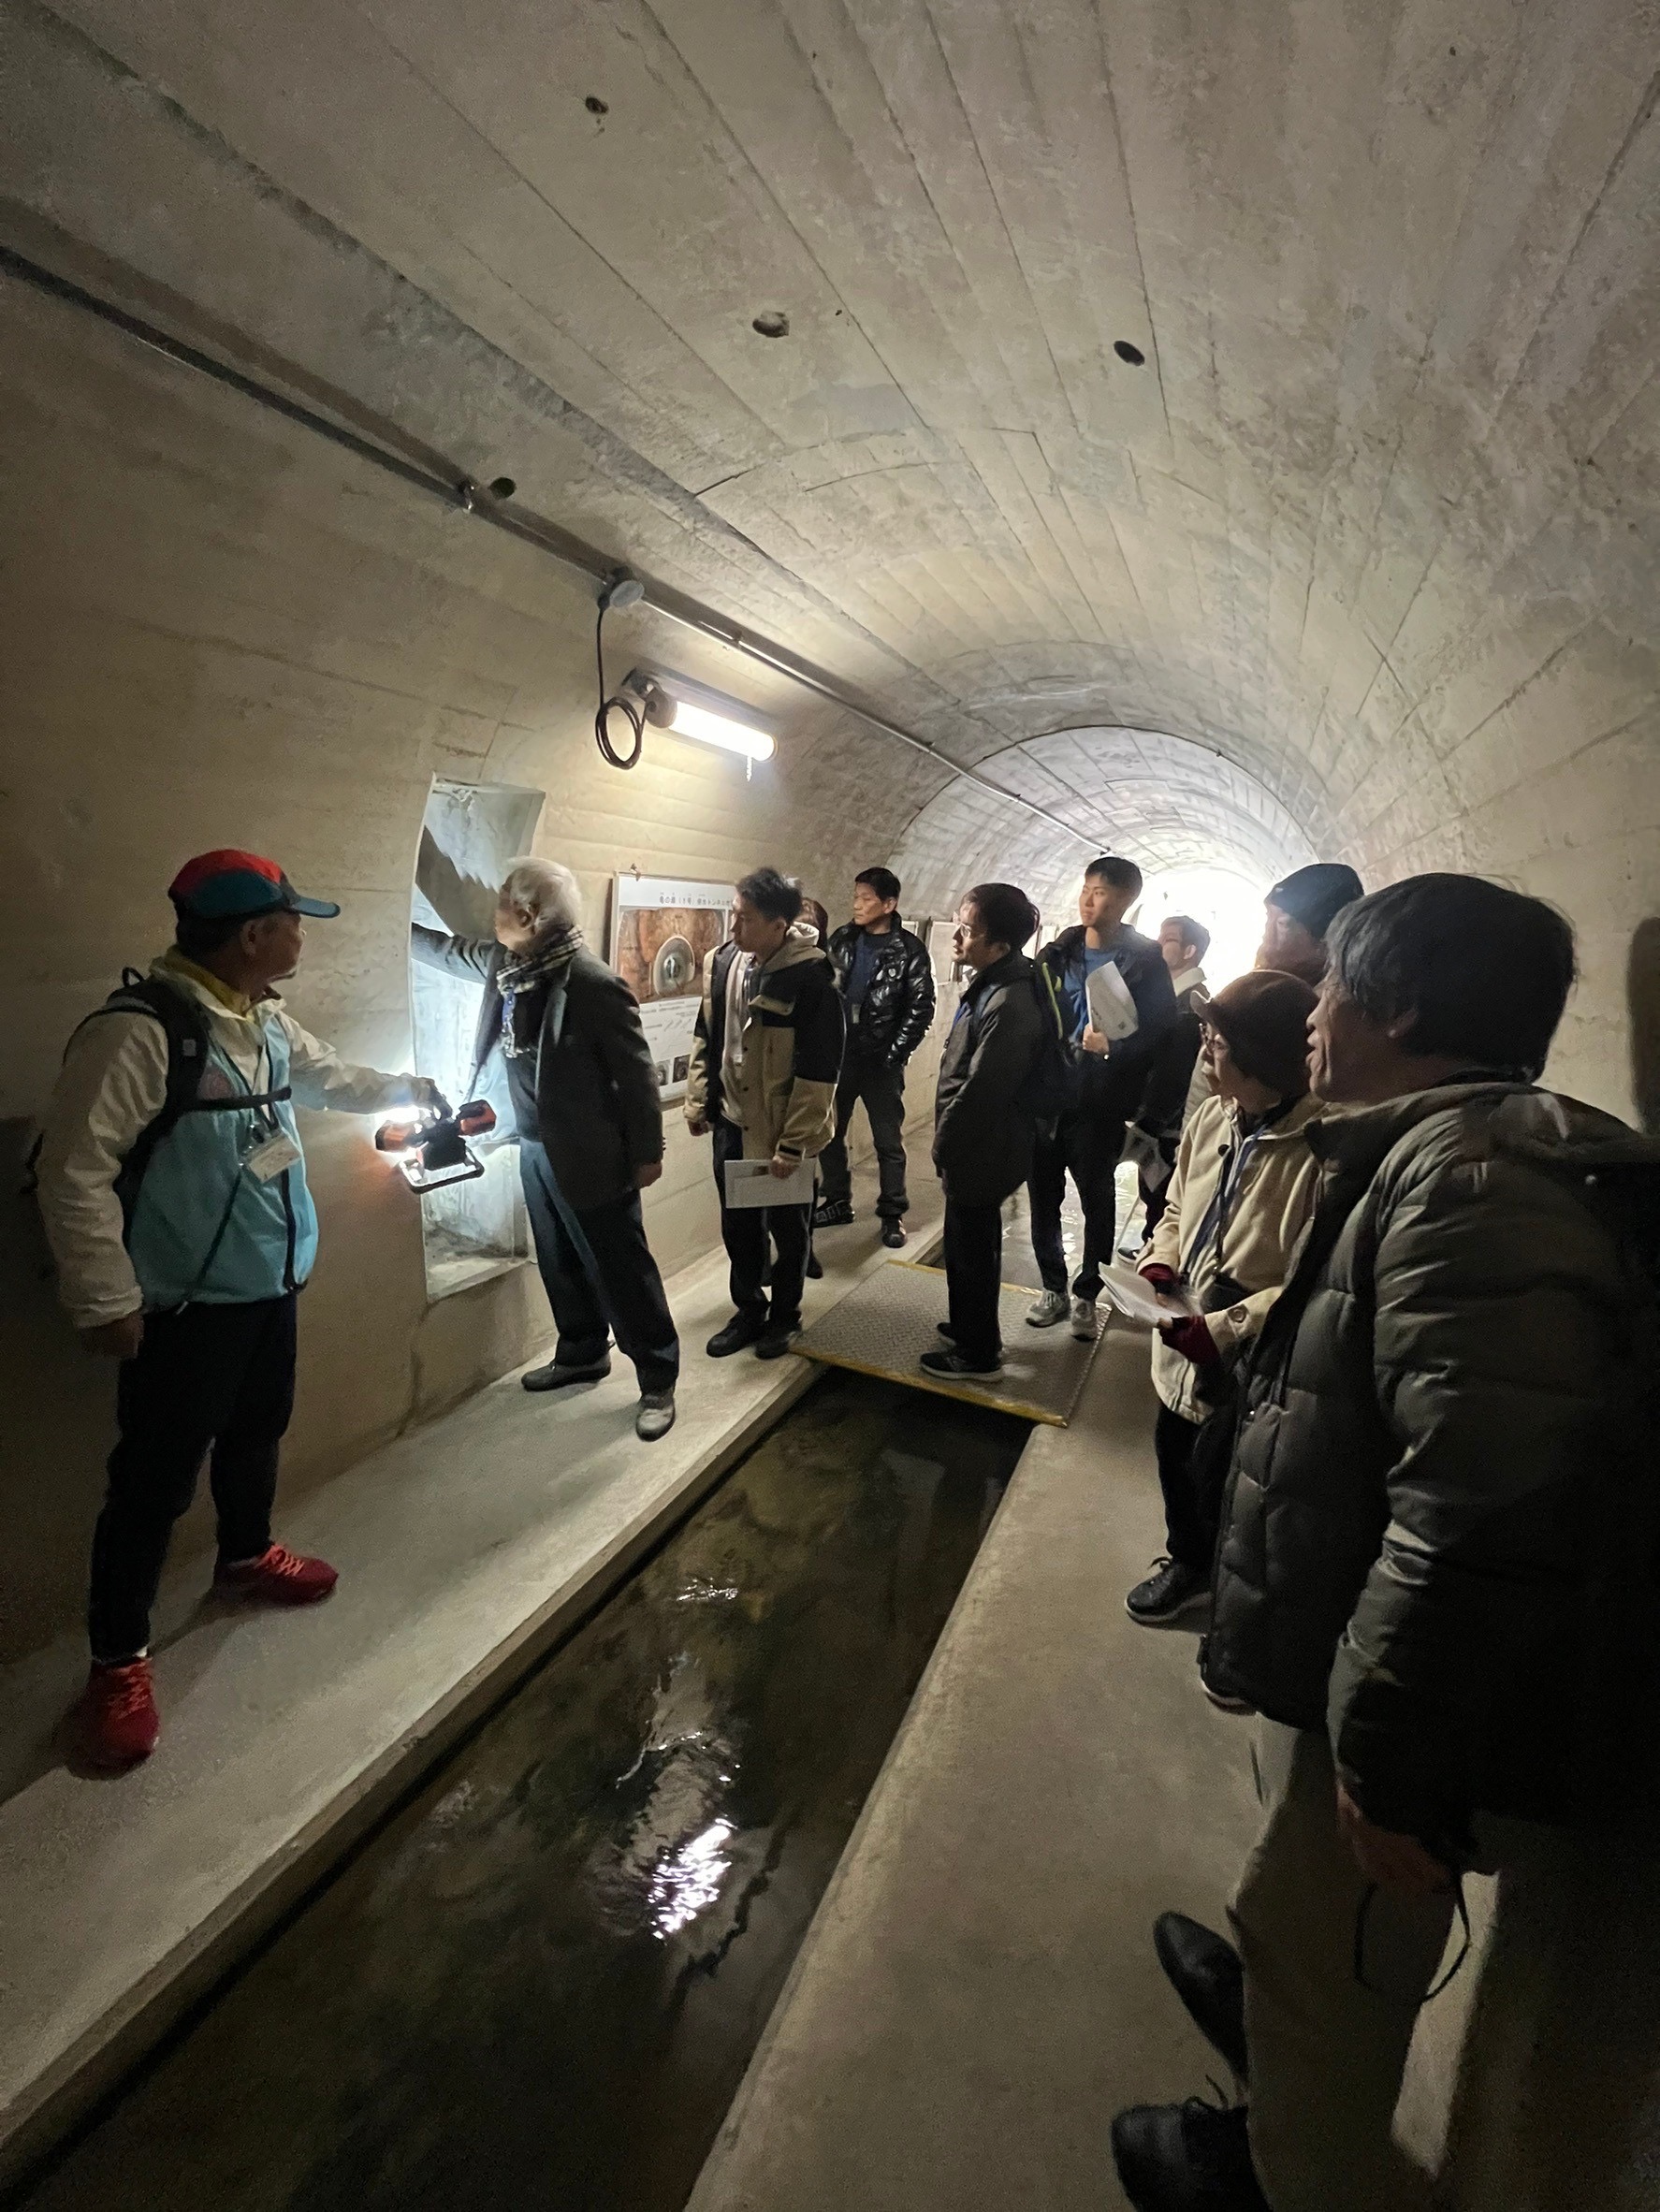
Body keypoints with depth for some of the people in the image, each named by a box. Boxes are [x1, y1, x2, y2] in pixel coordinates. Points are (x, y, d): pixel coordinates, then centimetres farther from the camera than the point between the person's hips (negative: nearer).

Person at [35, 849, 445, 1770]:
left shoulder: (268, 1021, 5)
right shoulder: (137, 1029, -24)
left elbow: (328, 1078, 27)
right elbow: (75, 1170, -24)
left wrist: (413, 1089, 35)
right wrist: (105, 1301, -22)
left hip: (269, 1284, 9)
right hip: (183, 1305, -9)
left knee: (256, 1432, 25)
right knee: (156, 1478, 2)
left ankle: (246, 1556, 49)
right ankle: (119, 1660, 21)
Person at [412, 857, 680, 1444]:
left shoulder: (594, 984, -23)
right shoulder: (505, 962, 1)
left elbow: (636, 1073, -18)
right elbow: (448, 951, 23)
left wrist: (648, 1152, -13)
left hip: (590, 1154, -8)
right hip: (534, 1148, 8)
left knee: (620, 1268, 2)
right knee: (560, 1264, 21)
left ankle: (658, 1380, 15)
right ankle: (582, 1352, 40)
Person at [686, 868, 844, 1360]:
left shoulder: (811, 978, -21)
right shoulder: (722, 962, -2)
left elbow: (819, 1070, -20)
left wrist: (793, 1143, -19)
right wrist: (697, 1102, 11)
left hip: (784, 1129, -6)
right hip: (732, 1122, 6)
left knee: (787, 1230, 13)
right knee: (737, 1226, 17)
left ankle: (785, 1317, 33)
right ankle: (749, 1312, 36)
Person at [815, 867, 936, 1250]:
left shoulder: (909, 951, -8)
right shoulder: (842, 940, 4)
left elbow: (920, 1009, -9)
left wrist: (893, 1055, -12)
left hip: (880, 1060, -4)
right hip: (838, 1053, 5)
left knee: (888, 1140, 5)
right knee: (829, 1132, 13)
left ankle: (892, 1214, 18)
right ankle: (838, 1202, 29)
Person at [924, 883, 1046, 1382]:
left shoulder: (1009, 1006, -28)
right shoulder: (993, 984, 5)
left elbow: (979, 1090, -26)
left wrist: (944, 1142, -13)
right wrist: (948, 1139, 14)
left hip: (979, 1153, -10)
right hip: (977, 1148, 10)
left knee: (972, 1249, 7)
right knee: (970, 1243, 23)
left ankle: (978, 1353, 24)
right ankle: (972, 1326, 42)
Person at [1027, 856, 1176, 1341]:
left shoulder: (1144, 961, -5)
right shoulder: (1056, 955, 7)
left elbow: (1159, 1032, -8)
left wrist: (1113, 1046, -22)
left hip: (1099, 1104, -3)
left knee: (1098, 1200, 9)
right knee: (1044, 1195, 9)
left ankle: (1086, 1294, 25)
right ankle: (1054, 1288, 26)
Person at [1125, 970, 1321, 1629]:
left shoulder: (1323, 1149, -28)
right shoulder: (1214, 1117, -2)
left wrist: (1226, 1331, -30)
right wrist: (1160, 1263, -3)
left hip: (1247, 1376, -8)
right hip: (1183, 1353, 8)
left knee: (1223, 1495, 14)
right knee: (1175, 1463, 28)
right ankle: (1186, 1564, 57)